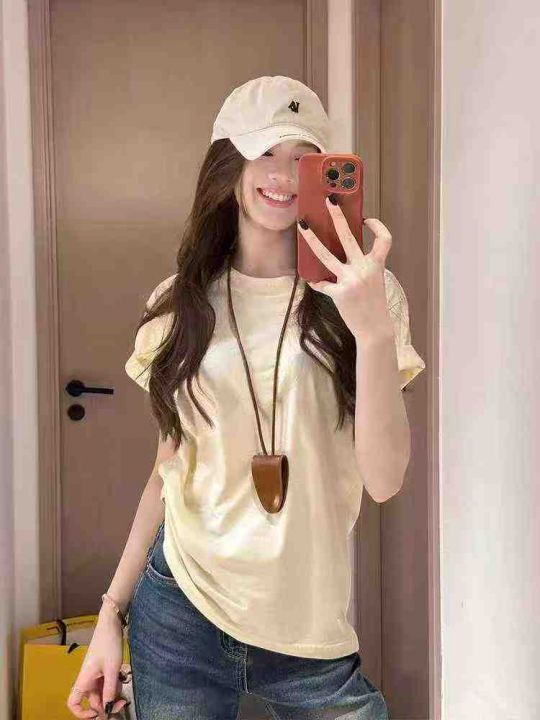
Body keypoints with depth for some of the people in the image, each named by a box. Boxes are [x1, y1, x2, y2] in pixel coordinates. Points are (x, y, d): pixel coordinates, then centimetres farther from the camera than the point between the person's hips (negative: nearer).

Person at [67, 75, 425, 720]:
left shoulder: (361, 292, -6)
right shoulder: (180, 304, 1)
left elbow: (383, 480, -14)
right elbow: (169, 472, 8)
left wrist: (373, 329, -26)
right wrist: (112, 612, 6)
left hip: (309, 628, -1)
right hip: (178, 609, 2)